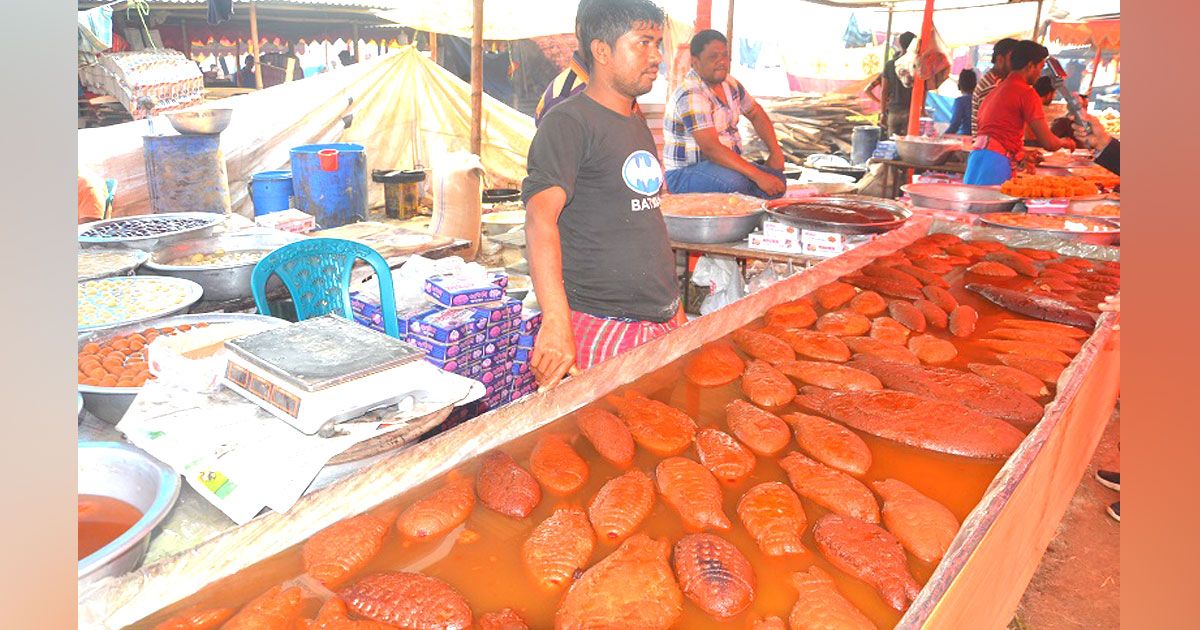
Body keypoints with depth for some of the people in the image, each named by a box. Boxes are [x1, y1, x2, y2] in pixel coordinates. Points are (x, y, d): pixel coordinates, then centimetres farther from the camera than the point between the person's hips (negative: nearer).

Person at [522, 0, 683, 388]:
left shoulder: (639, 127, 17)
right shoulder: (568, 123, -11)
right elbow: (540, 217, -24)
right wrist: (556, 323, -35)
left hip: (663, 324, 8)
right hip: (598, 329, -8)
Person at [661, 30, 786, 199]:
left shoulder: (728, 83, 6)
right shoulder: (691, 95, -22)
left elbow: (756, 114, 20)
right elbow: (711, 148, -31)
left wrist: (775, 152, 3)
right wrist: (758, 176, -35)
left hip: (726, 163, 8)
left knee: (777, 181, -9)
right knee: (735, 182, -35)